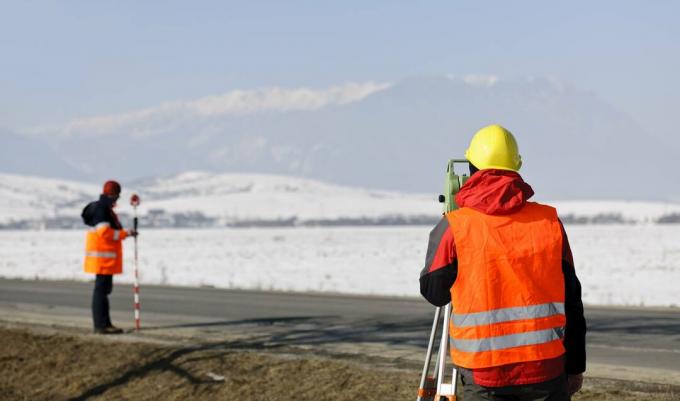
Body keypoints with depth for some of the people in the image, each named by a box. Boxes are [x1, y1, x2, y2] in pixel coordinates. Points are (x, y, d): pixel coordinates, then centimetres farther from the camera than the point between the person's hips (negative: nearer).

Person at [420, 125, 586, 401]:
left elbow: (433, 292, 9)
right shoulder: (550, 222, 2)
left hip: (484, 375, -1)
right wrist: (575, 367, 15)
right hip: (546, 367, 1)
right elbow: (571, 302, 6)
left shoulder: (453, 227, -5)